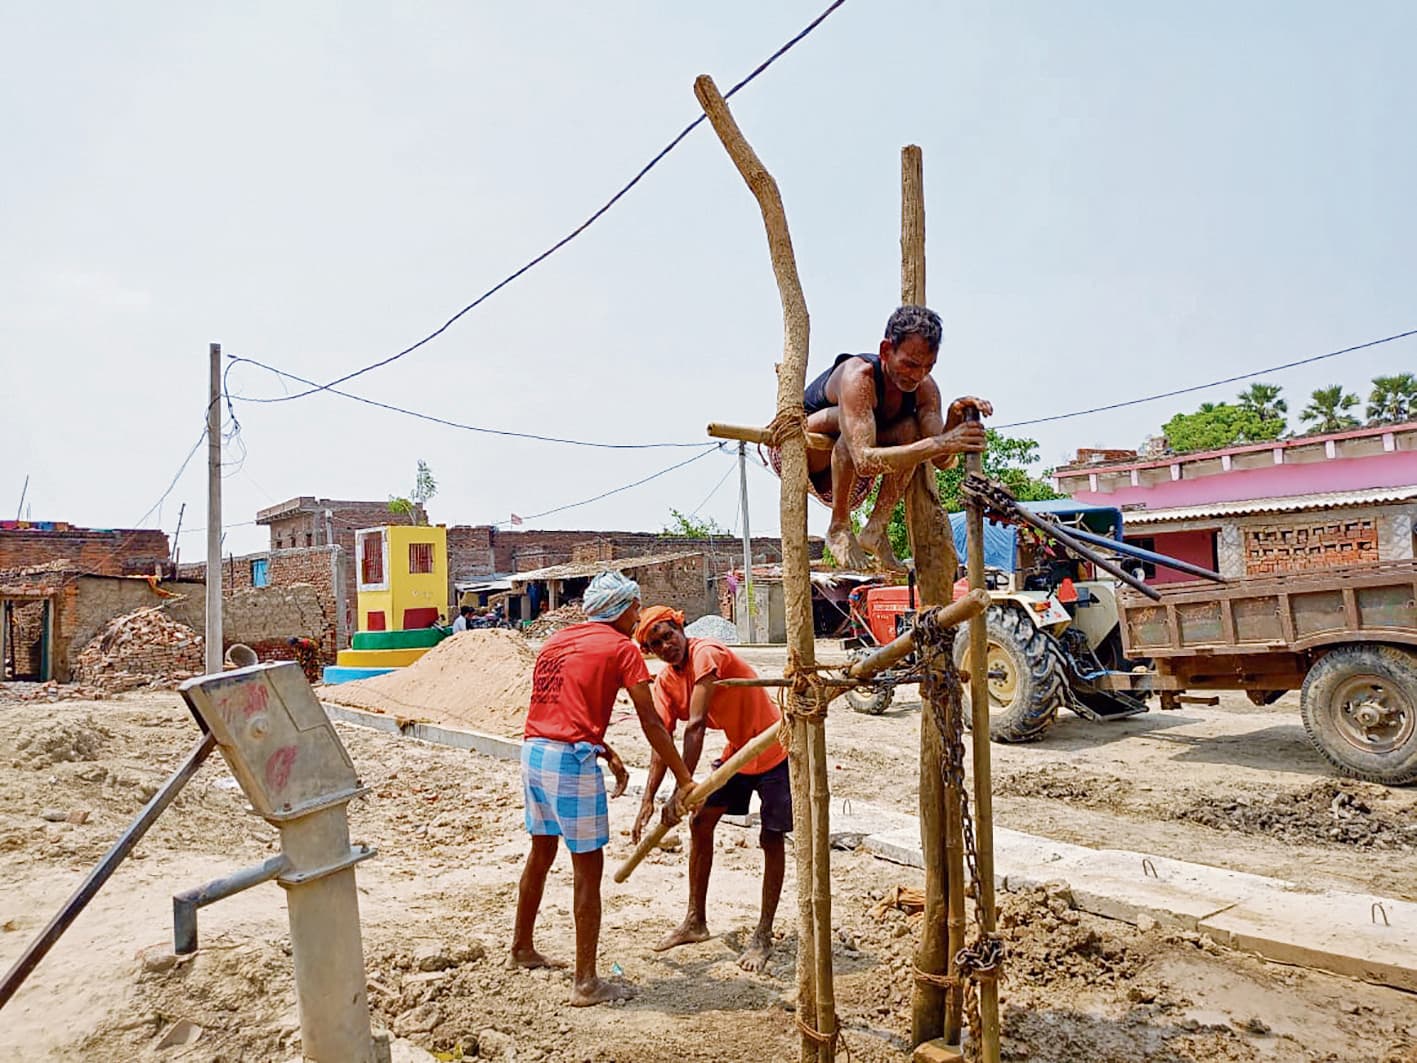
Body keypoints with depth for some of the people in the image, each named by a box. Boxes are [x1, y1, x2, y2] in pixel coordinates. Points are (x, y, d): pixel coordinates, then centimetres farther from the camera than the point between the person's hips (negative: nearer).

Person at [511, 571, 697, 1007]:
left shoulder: (558, 640, 16)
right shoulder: (622, 648, -5)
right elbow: (650, 722, -7)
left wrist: (608, 754, 21)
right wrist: (685, 780, -3)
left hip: (533, 753, 8)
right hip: (571, 761, -8)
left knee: (541, 852, 24)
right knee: (588, 869, 2)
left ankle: (522, 947, 40)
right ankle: (586, 982, 10)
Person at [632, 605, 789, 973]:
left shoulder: (706, 654, -28)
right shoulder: (665, 682, -4)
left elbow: (696, 725, -34)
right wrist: (648, 799, -17)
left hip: (774, 752, -7)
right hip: (737, 751, 8)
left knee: (771, 840, -2)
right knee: (700, 823, 6)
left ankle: (763, 936, 11)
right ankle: (696, 921, 20)